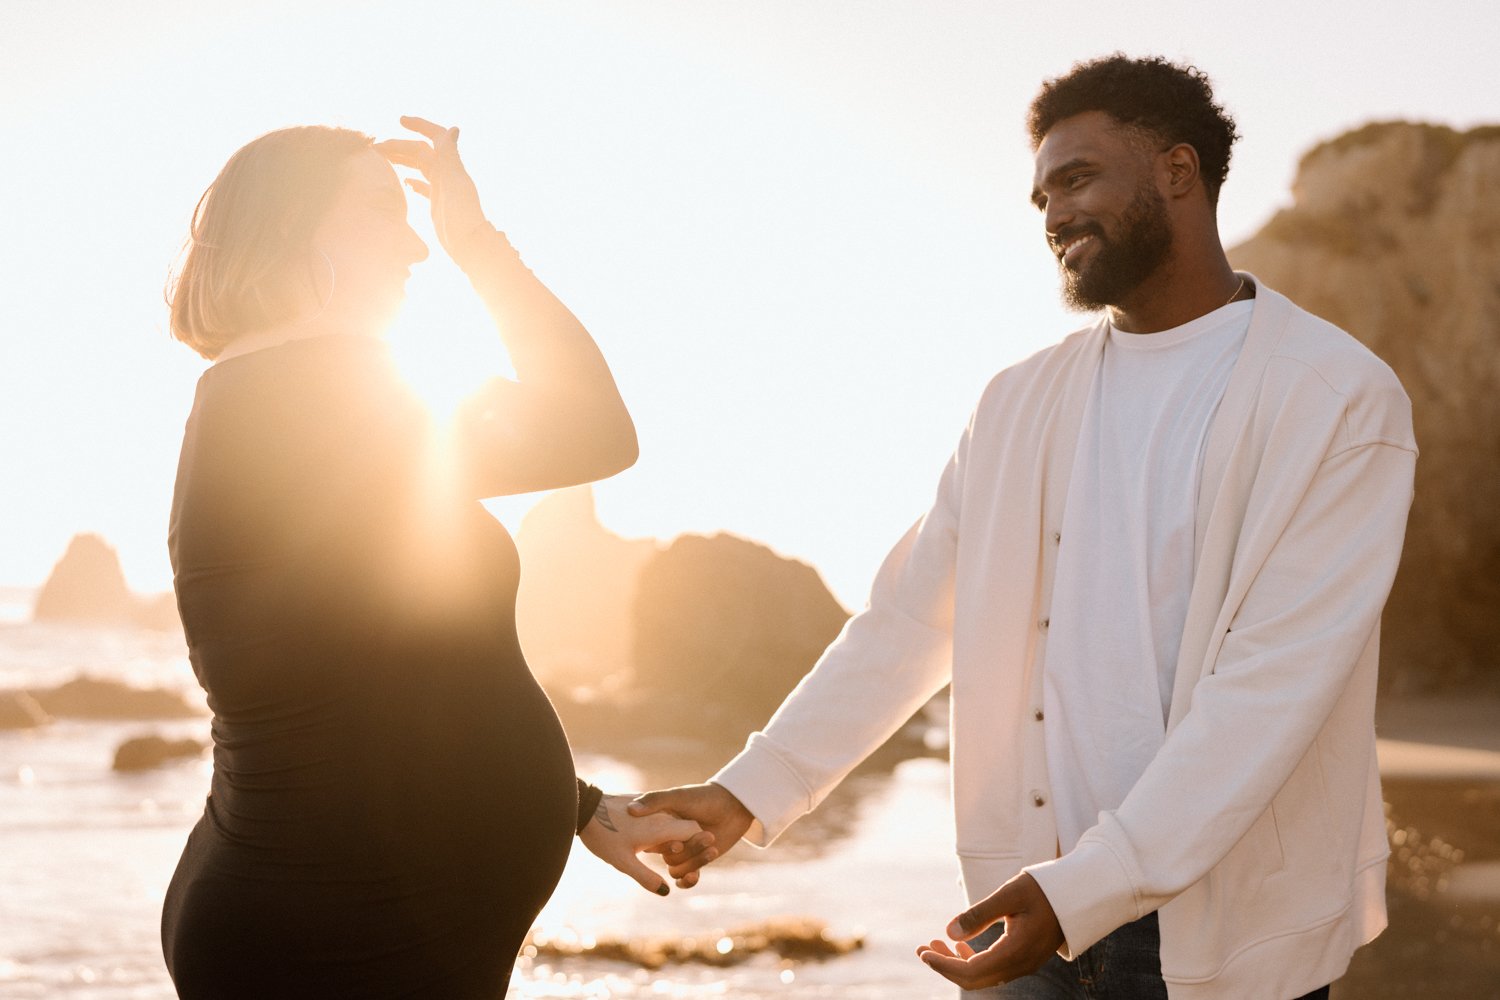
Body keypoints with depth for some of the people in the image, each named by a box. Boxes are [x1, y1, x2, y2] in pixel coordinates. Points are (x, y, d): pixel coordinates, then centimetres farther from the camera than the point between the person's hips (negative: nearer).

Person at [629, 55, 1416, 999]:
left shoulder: (1339, 399, -8)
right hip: (1034, 908, 4)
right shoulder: (1020, 405, 10)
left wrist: (1085, 892, -23)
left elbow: (1272, 679, -16)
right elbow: (906, 621, 10)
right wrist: (748, 793, 0)